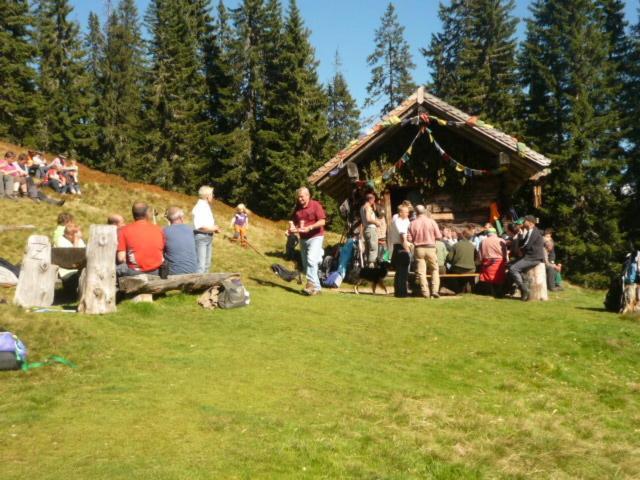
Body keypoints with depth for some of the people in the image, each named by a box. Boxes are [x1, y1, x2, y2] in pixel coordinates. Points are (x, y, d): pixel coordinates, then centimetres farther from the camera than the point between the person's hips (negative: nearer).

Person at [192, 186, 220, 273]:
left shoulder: (206, 207, 14)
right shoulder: (199, 208, -17)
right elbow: (200, 227, -25)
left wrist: (214, 228, 6)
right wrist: (213, 228, -14)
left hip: (208, 237, 10)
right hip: (200, 237, -10)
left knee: (207, 264, 16)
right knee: (200, 265, -12)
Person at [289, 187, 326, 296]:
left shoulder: (316, 205, -9)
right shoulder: (297, 207, 9)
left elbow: (322, 221, -15)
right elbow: (293, 221, 19)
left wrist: (309, 228, -24)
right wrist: (292, 227, -3)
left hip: (315, 237, -7)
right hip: (303, 238, 7)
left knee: (311, 259, -25)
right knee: (306, 265, 8)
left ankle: (312, 284, -25)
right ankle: (317, 288, 16)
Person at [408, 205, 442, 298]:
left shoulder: (413, 223, -3)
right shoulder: (431, 221, -5)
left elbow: (410, 239, -3)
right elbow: (439, 236, -5)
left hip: (418, 249, 1)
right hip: (430, 248, 0)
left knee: (421, 271, 4)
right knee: (435, 270, 11)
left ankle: (425, 292, 1)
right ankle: (435, 291, 2)